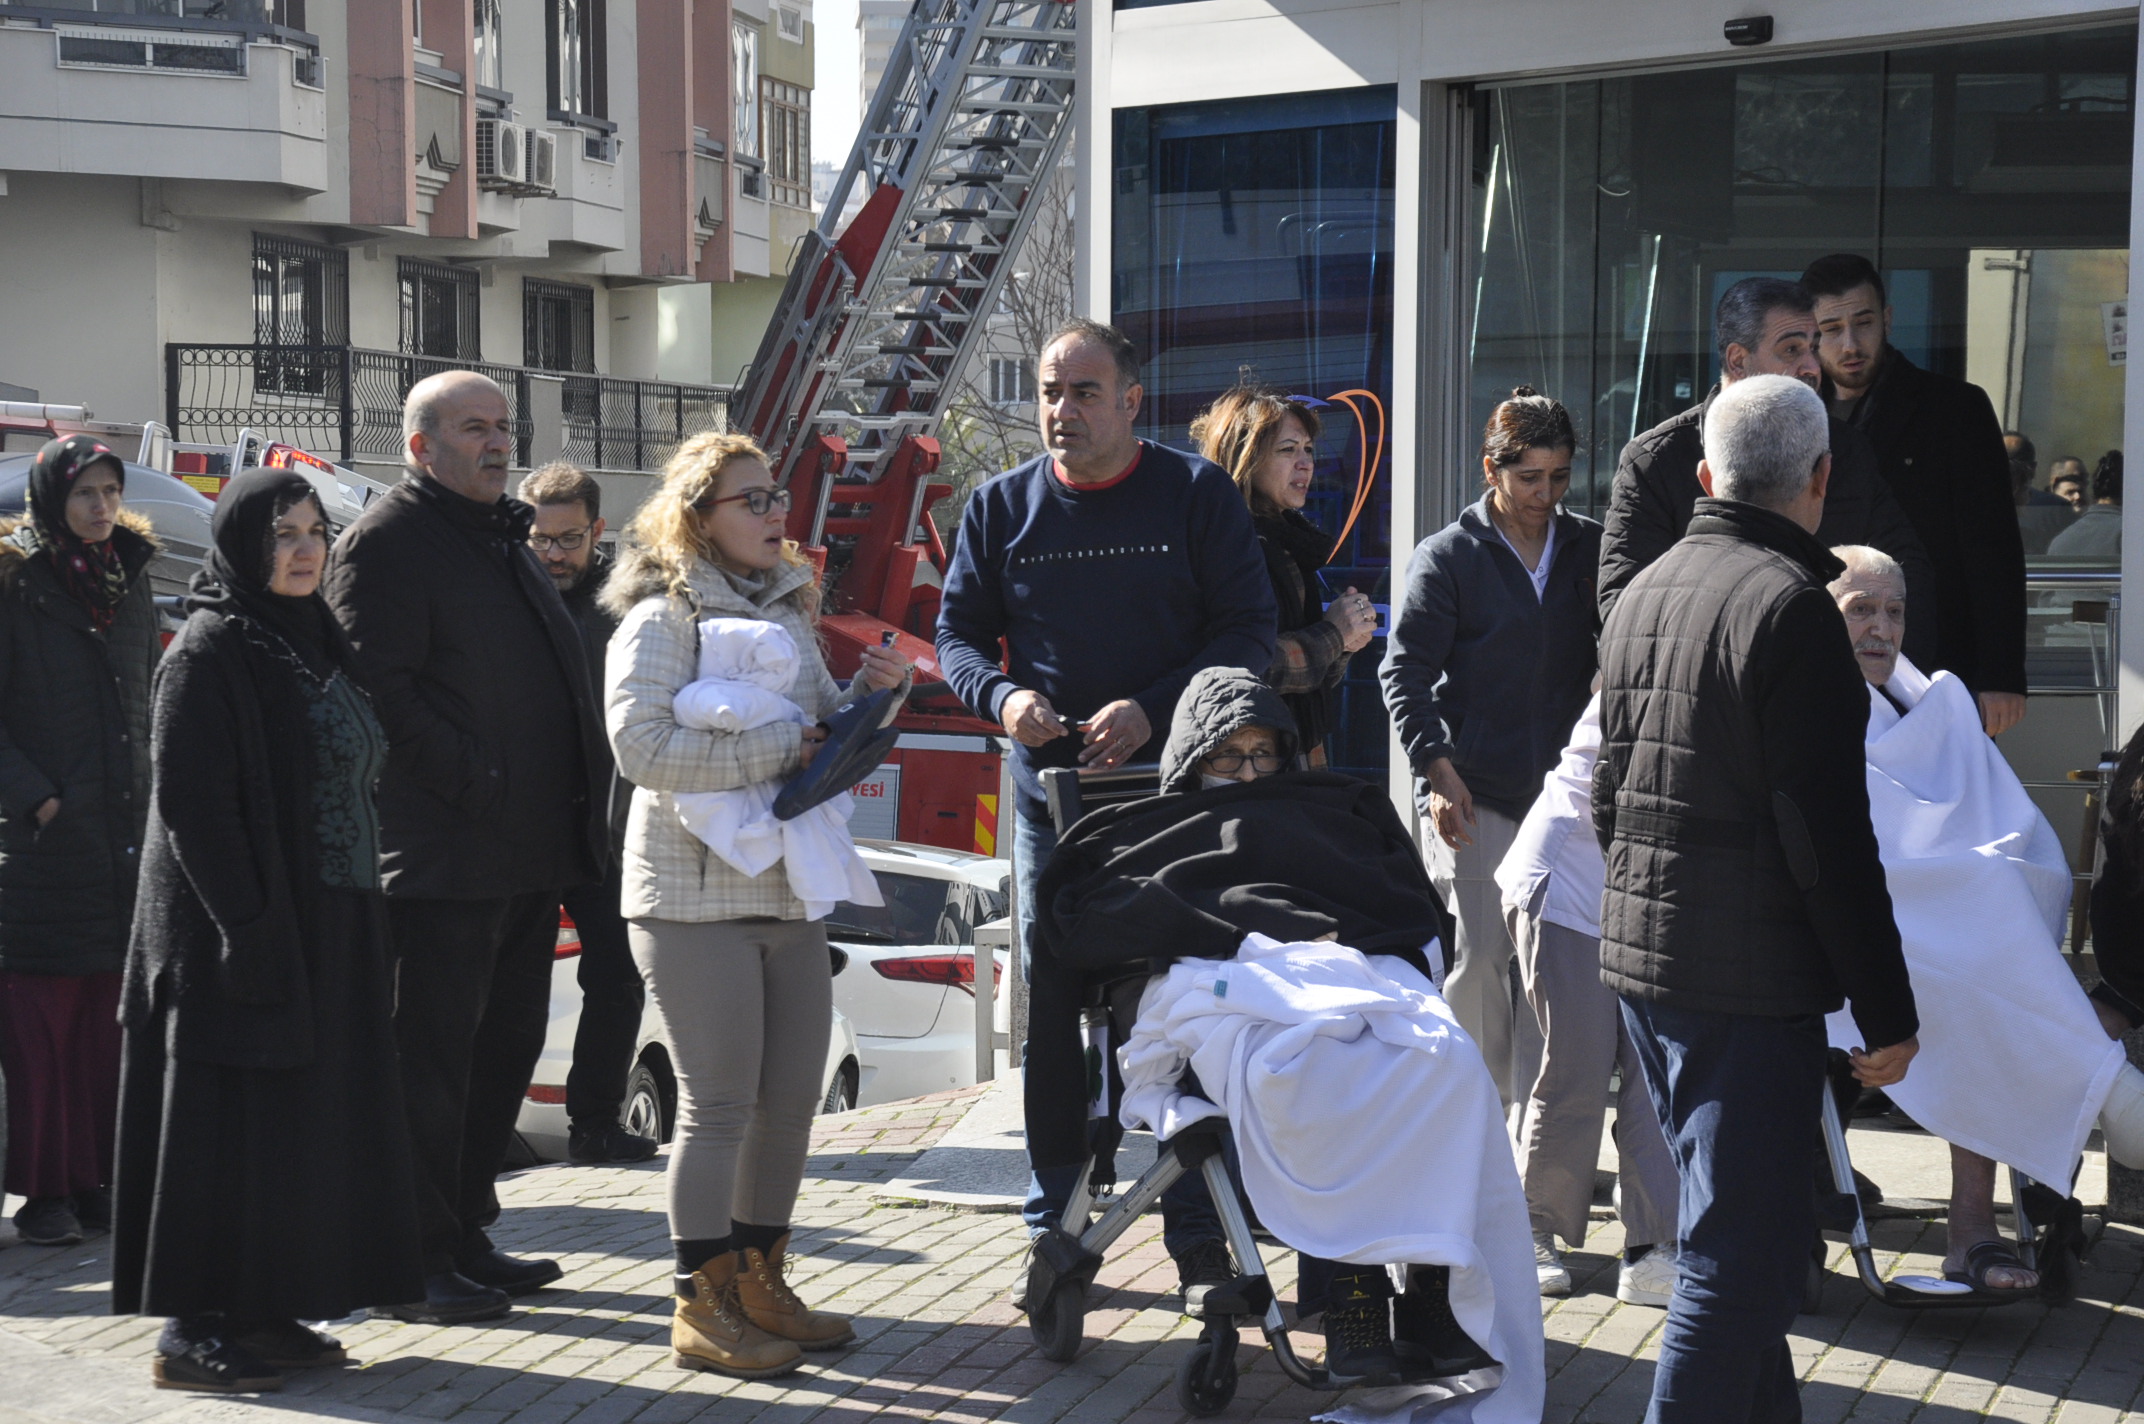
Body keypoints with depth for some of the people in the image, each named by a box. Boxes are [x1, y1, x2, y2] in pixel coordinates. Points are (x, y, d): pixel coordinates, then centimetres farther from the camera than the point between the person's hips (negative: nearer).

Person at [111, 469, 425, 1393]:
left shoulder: (317, 643, 14)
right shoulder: (209, 651, -11)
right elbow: (189, 803, -18)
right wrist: (247, 929, -23)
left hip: (330, 928, 8)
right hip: (246, 931, -8)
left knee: (306, 1119, 11)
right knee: (230, 1121, -3)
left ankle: (264, 1311, 20)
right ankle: (195, 1330, 5)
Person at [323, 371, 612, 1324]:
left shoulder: (501, 538, 21)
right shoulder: (385, 540, -8)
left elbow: (557, 672, 26)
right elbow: (380, 692, -17)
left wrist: (578, 804, 13)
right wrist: (478, 783, -20)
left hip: (529, 852, 9)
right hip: (443, 854, -9)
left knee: (506, 1045, 14)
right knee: (431, 1057, -3)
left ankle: (465, 1235, 25)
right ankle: (418, 1261, 4)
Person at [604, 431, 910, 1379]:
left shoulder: (789, 612, 14)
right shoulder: (662, 618, -9)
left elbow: (822, 734, 21)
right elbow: (640, 746, -22)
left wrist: (867, 694, 0)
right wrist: (775, 751, -20)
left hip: (790, 892, 7)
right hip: (697, 899, -7)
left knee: (791, 1099, 11)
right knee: (720, 1105, -2)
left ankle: (760, 1282, 25)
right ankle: (702, 1309, 9)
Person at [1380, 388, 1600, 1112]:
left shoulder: (1589, 548, 11)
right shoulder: (1448, 555, 1)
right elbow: (1404, 670, -1)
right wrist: (1437, 767, -11)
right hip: (1475, 789, -3)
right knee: (1479, 956, -3)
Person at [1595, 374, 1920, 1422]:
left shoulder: (1642, 591, 11)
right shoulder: (1789, 606, -15)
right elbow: (1829, 835, -18)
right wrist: (1887, 1012, -13)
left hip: (1639, 953, 9)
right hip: (1748, 980, -9)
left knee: (1741, 1229, 20)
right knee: (1741, 1255, -5)